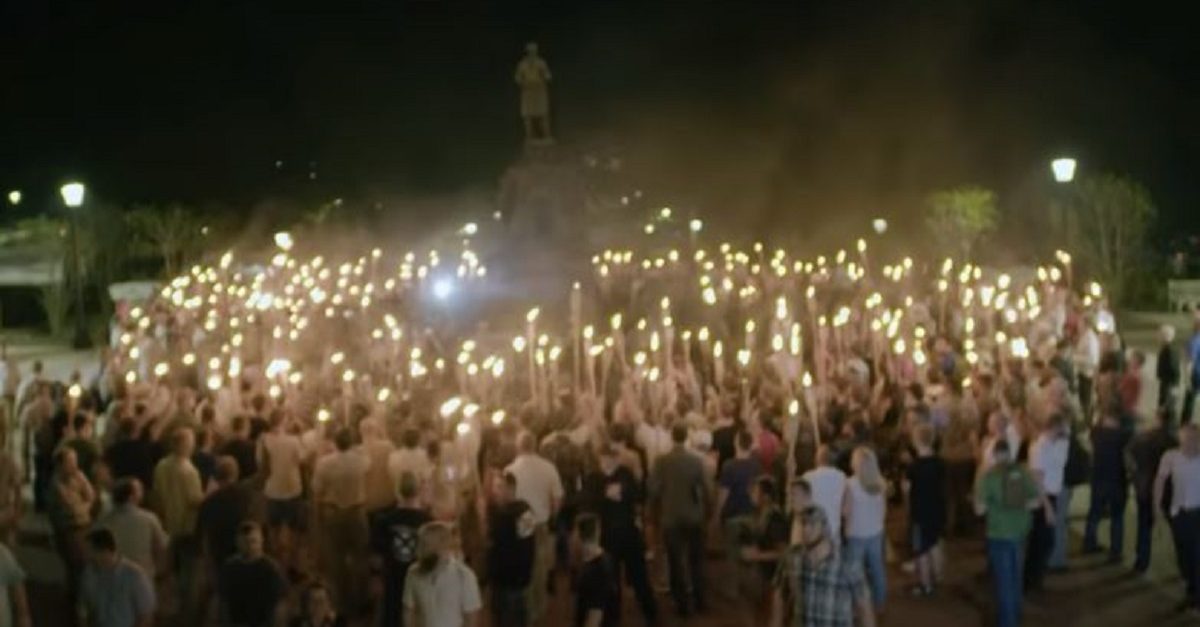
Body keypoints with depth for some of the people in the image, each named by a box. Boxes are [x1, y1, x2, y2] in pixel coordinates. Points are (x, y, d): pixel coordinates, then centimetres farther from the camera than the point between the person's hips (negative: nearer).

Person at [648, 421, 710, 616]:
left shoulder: (661, 461, -13)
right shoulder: (696, 460, -11)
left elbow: (654, 489, -9)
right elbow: (705, 488, -7)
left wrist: (657, 511, 8)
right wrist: (705, 511, 9)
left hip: (670, 518, -1)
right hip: (694, 517, 1)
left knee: (675, 562, 8)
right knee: (696, 560, 16)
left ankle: (682, 604, 11)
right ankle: (700, 601, 21)